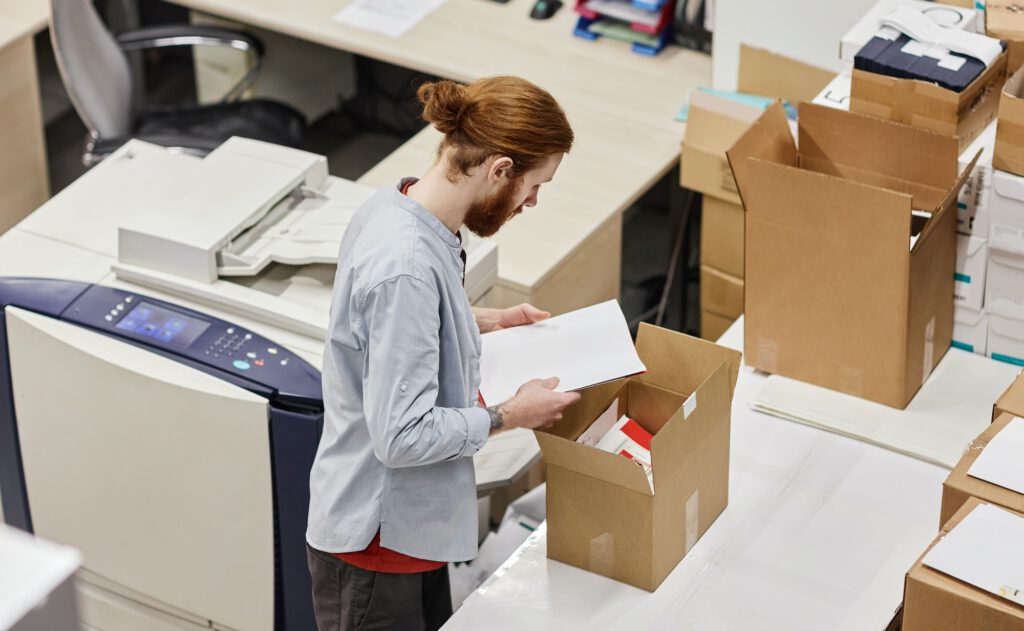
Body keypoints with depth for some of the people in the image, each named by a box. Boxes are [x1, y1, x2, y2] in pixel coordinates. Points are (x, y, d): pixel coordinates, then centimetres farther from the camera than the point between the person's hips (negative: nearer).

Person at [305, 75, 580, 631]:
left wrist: (483, 322, 11)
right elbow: (403, 435, -29)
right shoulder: (405, 267, -31)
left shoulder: (394, 207, -2)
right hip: (376, 541, -9)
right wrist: (511, 414, -17)